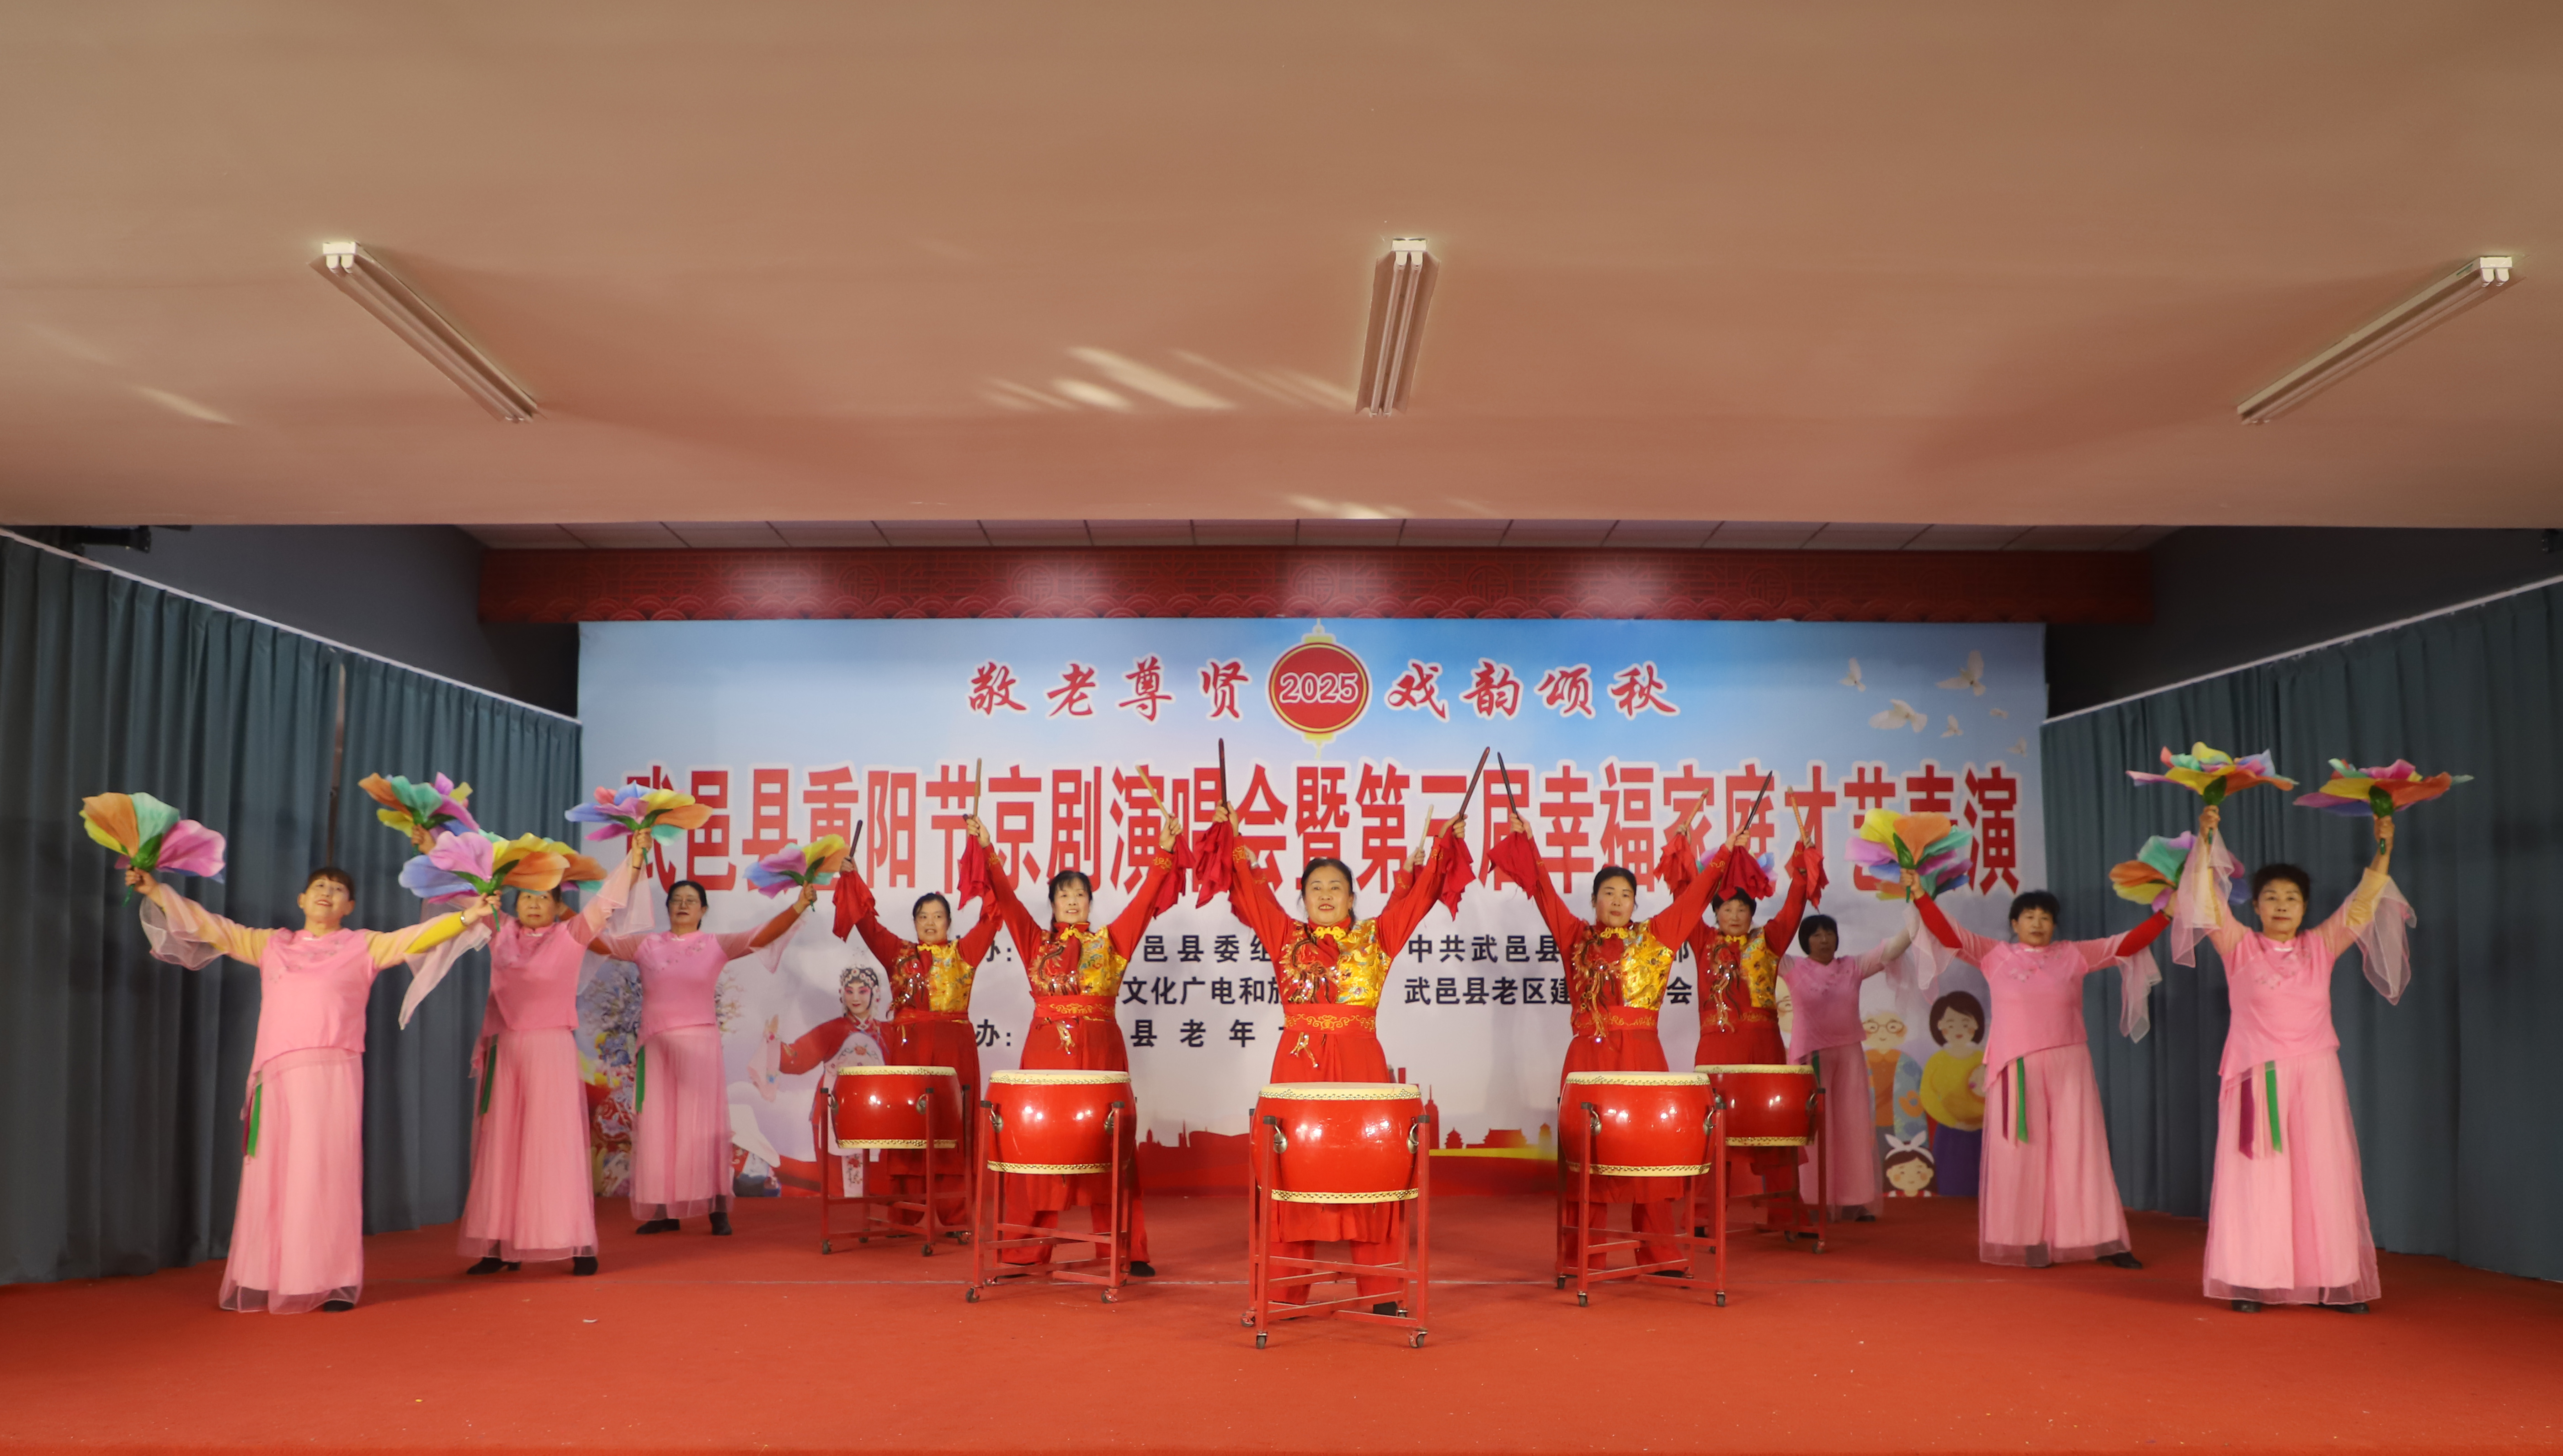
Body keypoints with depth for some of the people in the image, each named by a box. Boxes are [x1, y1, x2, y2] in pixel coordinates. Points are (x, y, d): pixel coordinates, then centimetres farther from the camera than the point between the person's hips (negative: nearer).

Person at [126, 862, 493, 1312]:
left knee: (325, 1174, -7)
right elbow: (211, 927, 22)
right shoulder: (270, 944, 20)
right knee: (270, 1176, 1)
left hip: (332, 1074, -3)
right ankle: (263, 1282, 5)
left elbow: (415, 938, 1)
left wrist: (466, 917, -13)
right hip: (276, 1076, 3)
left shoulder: (363, 946, 12)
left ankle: (333, 1283, -6)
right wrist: (156, 892, 19)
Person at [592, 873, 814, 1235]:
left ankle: (718, 1209, -5)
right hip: (656, 1046, 2)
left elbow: (763, 935, -8)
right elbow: (599, 940, 8)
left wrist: (798, 906, -22)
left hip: (699, 1045, -2)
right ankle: (664, 1212, 7)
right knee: (657, 1126, 2)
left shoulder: (716, 946, 4)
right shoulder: (647, 945, 10)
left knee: (702, 1125, -6)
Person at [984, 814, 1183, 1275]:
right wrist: (985, 849, -5)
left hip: (1101, 1052, 0)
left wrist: (1163, 851, -10)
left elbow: (1145, 900, 1)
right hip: (1046, 1052, 1)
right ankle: (1028, 1251, 7)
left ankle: (1124, 1251, 5)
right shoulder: (1036, 942, 12)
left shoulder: (1111, 942, 11)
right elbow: (1005, 896, 4)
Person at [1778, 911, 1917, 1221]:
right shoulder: (1793, 968, 1)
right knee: (1814, 1129, -3)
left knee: (1854, 1126, 2)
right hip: (1811, 1056, -3)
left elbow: (1889, 949, 1)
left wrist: (1916, 925, -12)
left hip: (1849, 1055, 3)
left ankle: (1858, 1202, 8)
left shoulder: (1853, 967, 8)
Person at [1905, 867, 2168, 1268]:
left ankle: (2104, 1242, 2)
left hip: (2068, 1067, 1)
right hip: (2017, 1070, -1)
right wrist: (1920, 896, -12)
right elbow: (1949, 934, -2)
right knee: (2022, 1155, -1)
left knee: (2081, 1151, 0)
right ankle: (2029, 1243, 3)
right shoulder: (1995, 956, 5)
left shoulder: (2073, 955, 9)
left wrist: (2165, 915, -1)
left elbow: (2127, 944, 8)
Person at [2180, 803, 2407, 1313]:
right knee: (2256, 1177, -3)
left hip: (2314, 1078, 3)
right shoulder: (2240, 948, 2)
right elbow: (2209, 901, -7)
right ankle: (2250, 1282, -1)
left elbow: (2362, 904, 7)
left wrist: (2382, 855, -4)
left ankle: (2333, 1282, 6)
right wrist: (2205, 842, -16)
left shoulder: (2322, 946, 10)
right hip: (2257, 1078, -2)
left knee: (2323, 1176, 2)